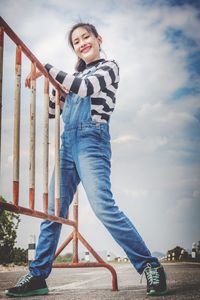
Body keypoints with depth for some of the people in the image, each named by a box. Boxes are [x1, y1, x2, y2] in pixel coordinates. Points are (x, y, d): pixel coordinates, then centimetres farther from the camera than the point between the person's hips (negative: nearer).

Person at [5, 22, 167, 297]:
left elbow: (84, 87, -13)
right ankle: (37, 276, 7)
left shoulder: (109, 67, 6)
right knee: (53, 210, 3)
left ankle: (150, 266, -15)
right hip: (67, 142, 7)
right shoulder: (76, 76, 24)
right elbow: (52, 110, 26)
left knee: (103, 207, -21)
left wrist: (47, 68, -6)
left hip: (92, 139, -7)